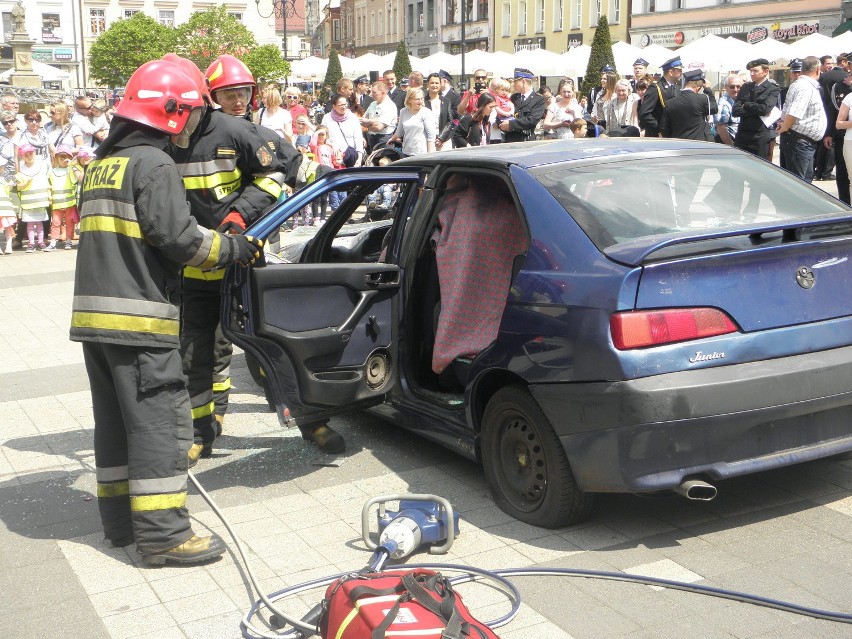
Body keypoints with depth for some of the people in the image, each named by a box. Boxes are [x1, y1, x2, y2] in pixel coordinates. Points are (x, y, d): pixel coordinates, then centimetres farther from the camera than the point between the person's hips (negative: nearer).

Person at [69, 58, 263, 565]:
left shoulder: (103, 164, 18)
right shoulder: (154, 163, -11)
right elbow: (178, 236, -18)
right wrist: (235, 248, -6)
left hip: (94, 313, 9)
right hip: (139, 317, -9)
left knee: (116, 420, 15)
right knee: (160, 422, -5)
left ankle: (122, 520, 24)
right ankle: (163, 533, -2)